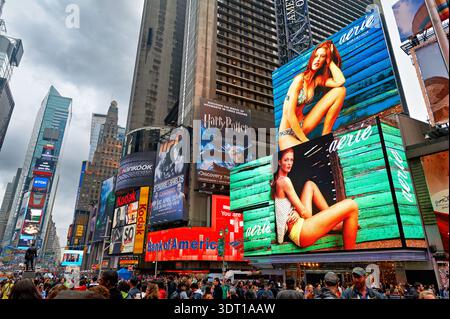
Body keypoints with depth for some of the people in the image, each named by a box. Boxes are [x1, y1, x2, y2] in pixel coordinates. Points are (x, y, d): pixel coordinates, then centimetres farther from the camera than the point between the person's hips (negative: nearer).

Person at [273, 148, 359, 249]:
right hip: (299, 232, -10)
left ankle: (336, 222, 19)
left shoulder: (276, 181, 13)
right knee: (351, 206, -14)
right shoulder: (284, 180, -13)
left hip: (294, 230, 10)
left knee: (310, 184, 22)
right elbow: (302, 211, -11)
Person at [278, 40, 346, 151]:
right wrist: (305, 141, -19)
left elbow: (340, 81, -11)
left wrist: (330, 60, -1)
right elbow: (290, 114, -18)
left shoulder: (318, 79, 8)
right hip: (287, 134, -8)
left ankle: (325, 137, -4)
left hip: (301, 126, 8)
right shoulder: (300, 79, -12)